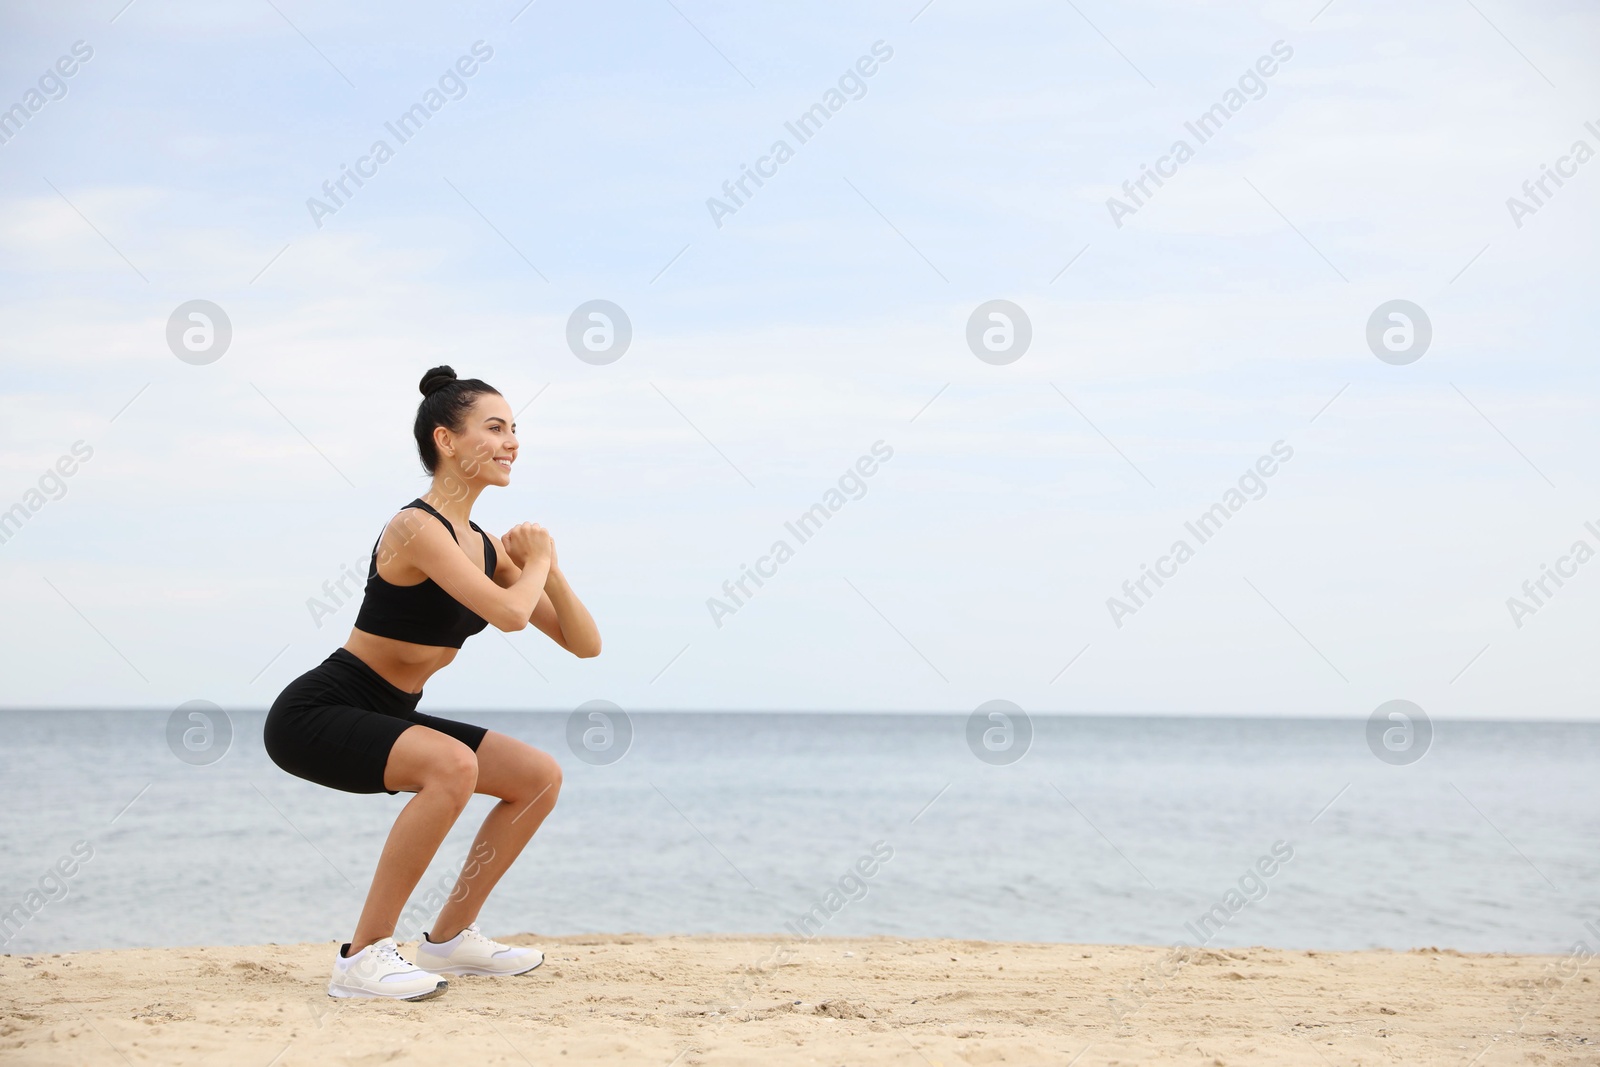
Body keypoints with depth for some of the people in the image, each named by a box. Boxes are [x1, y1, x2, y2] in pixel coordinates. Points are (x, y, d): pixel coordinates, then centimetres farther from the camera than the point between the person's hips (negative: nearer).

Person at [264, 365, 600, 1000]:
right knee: (453, 765, -33)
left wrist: (546, 567, -8)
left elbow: (584, 643, 8)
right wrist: (537, 562, -12)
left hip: (386, 718, 9)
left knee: (540, 776, 4)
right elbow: (508, 614, -32)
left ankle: (450, 937, 16)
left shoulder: (484, 546, 7)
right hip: (316, 713, -9)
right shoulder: (418, 527, -20)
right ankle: (363, 956, -24)